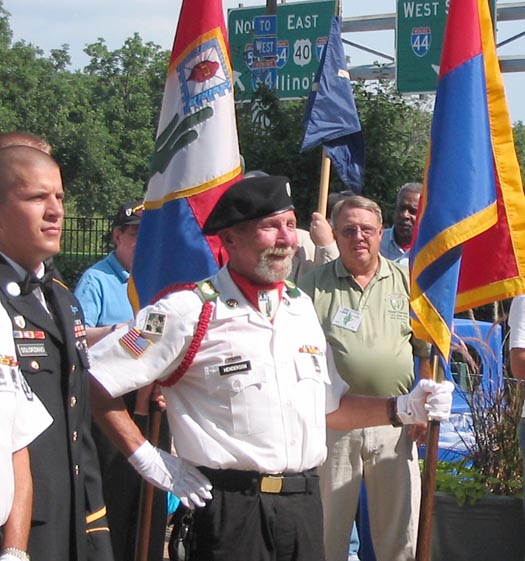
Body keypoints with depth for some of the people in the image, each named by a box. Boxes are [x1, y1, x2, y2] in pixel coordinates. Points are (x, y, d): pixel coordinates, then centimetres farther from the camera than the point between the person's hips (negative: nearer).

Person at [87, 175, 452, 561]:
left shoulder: (301, 307, 12)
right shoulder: (192, 311, -10)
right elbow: (95, 380, -10)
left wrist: (403, 409, 7)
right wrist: (147, 459, -7)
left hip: (305, 502, 6)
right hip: (232, 509, -6)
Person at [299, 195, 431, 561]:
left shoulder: (406, 282, 8)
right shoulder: (316, 285, 4)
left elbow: (428, 351, 10)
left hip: (394, 423, 1)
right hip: (332, 421, -1)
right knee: (326, 530, 6)